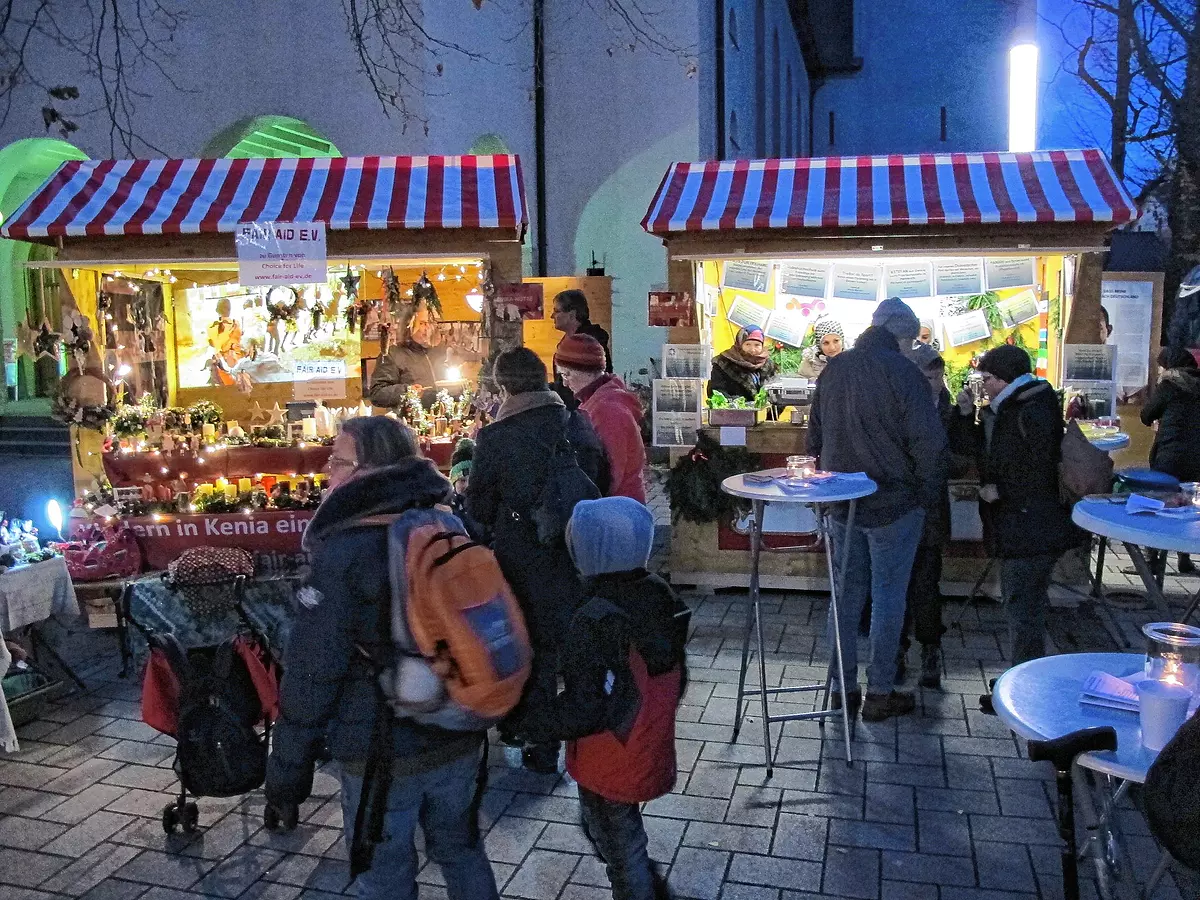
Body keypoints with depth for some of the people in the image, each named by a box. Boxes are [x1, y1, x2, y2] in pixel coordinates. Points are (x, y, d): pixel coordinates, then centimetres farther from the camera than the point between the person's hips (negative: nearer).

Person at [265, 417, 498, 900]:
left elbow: (311, 674, -19)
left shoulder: (344, 554, -20)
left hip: (381, 753, -6)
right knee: (461, 851, 24)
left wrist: (286, 769, -7)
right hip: (459, 741, 6)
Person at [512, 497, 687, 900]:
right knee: (624, 836, 30)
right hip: (651, 749, 7)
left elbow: (583, 711, -27)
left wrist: (526, 722, -15)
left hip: (609, 765, -7)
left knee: (619, 848, 16)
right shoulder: (659, 594, -8)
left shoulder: (594, 622, -30)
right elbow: (674, 673, 5)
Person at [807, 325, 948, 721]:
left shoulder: (832, 369, 6)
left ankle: (844, 686, 21)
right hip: (893, 503, -6)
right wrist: (929, 494, -5)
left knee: (847, 592, 14)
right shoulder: (901, 372, -14)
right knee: (888, 596, 5)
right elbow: (929, 440, -18)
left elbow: (815, 436, 14)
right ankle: (880, 694, 12)